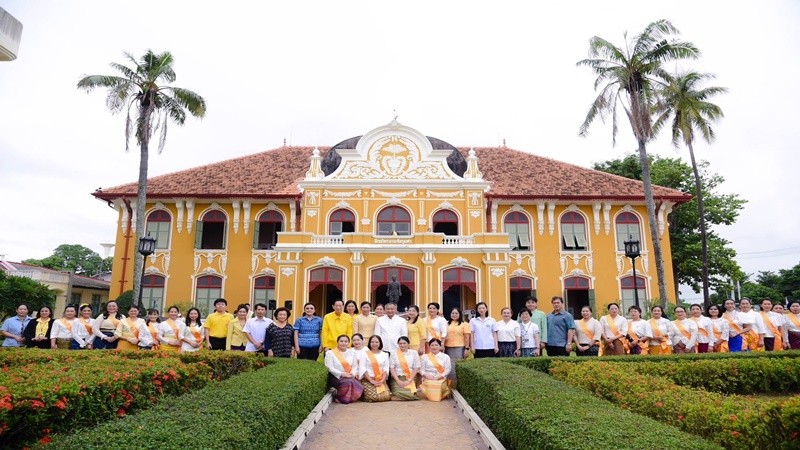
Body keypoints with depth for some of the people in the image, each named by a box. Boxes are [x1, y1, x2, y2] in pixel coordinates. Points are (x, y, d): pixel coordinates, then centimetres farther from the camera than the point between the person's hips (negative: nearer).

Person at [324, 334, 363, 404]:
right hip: (336, 377, -4)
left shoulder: (352, 352, 15)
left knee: (356, 385, -27)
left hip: (350, 377, 4)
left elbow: (355, 366, 11)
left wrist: (353, 373, -11)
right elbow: (330, 368, -8)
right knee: (347, 383, -34)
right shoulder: (330, 353, -1)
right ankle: (341, 398, -8)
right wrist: (342, 374, -17)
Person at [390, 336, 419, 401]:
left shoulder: (414, 353, 7)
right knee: (399, 393, -28)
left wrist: (409, 381, -9)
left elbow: (416, 368, 3)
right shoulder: (394, 353, 7)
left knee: (411, 394, -23)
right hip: (397, 379, -1)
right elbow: (391, 368, 1)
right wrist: (398, 380, -11)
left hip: (410, 379, 1)